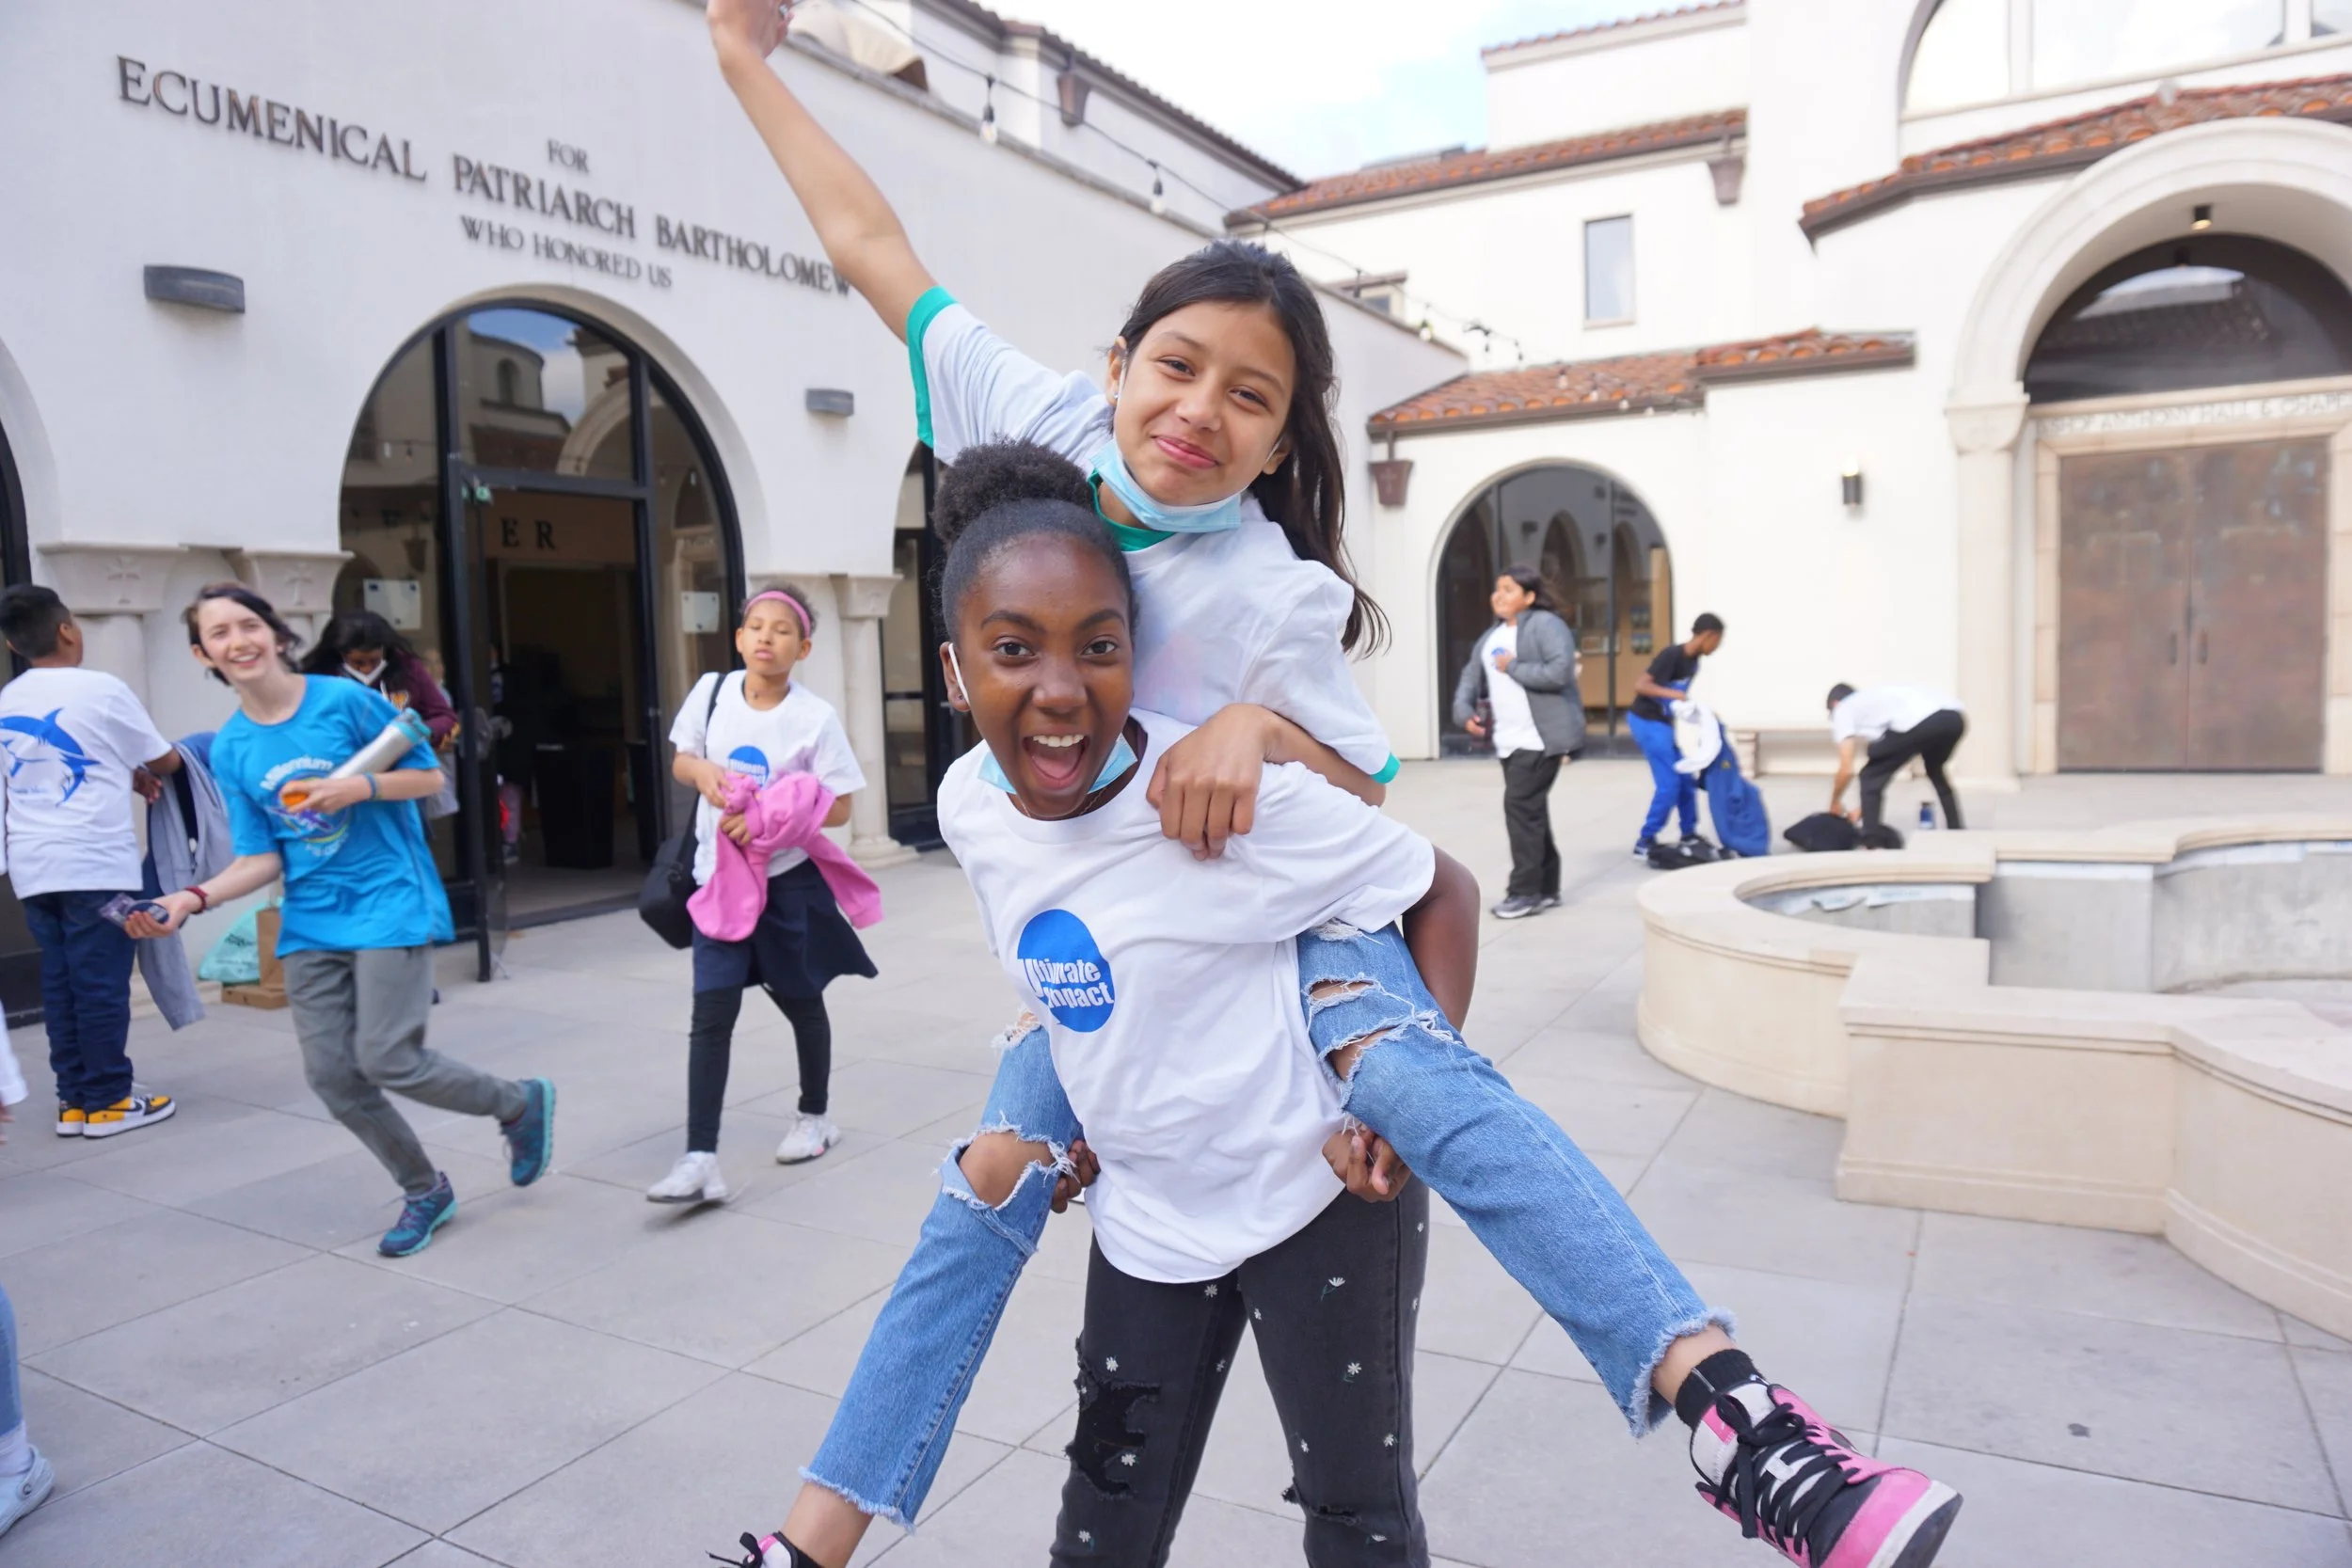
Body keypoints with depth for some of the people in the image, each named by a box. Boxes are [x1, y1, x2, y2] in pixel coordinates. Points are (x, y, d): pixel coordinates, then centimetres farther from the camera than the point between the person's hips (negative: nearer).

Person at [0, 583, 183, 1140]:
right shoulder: (101, 689, -7)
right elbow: (166, 761, 3)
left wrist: (127, 777, 17)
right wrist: (142, 773, 24)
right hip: (95, 862, -6)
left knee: (59, 984, 9)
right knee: (101, 984, -2)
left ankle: (75, 1100, 13)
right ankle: (108, 1102, 3)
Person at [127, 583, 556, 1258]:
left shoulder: (346, 699, -8)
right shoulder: (230, 749, 5)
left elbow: (428, 776, -2)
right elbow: (262, 858, 5)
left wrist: (358, 787, -19)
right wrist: (195, 897, -10)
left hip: (389, 902, -5)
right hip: (310, 923, 5)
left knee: (387, 1060, -12)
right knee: (333, 1078, 3)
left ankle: (521, 1105, 14)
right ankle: (425, 1190, 24)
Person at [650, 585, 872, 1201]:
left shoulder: (815, 717, -13)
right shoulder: (712, 691, -3)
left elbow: (839, 808, -11)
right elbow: (680, 762, 10)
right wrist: (701, 770, -13)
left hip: (789, 879, -2)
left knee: (801, 1001, 14)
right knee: (712, 1012, -6)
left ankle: (814, 1117, 37)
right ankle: (700, 1159, -6)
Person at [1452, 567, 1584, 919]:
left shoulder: (1546, 625, -11)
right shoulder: (1492, 635, 16)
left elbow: (1560, 672, -23)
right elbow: (1472, 675, 18)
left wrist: (1513, 667, -16)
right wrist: (1464, 710, 1)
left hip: (1540, 738, -9)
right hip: (1509, 740, 9)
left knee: (1521, 806, -13)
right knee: (1529, 810, 13)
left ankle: (1526, 890, -5)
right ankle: (1546, 888, 22)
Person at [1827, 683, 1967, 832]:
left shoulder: (1842, 711, 21)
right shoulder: (1876, 701, 41)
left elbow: (1847, 770, 13)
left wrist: (1835, 803, 30)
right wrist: (1864, 809, 47)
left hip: (1919, 721, -8)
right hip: (1954, 717, 8)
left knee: (1872, 777, 12)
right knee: (1935, 771, 37)